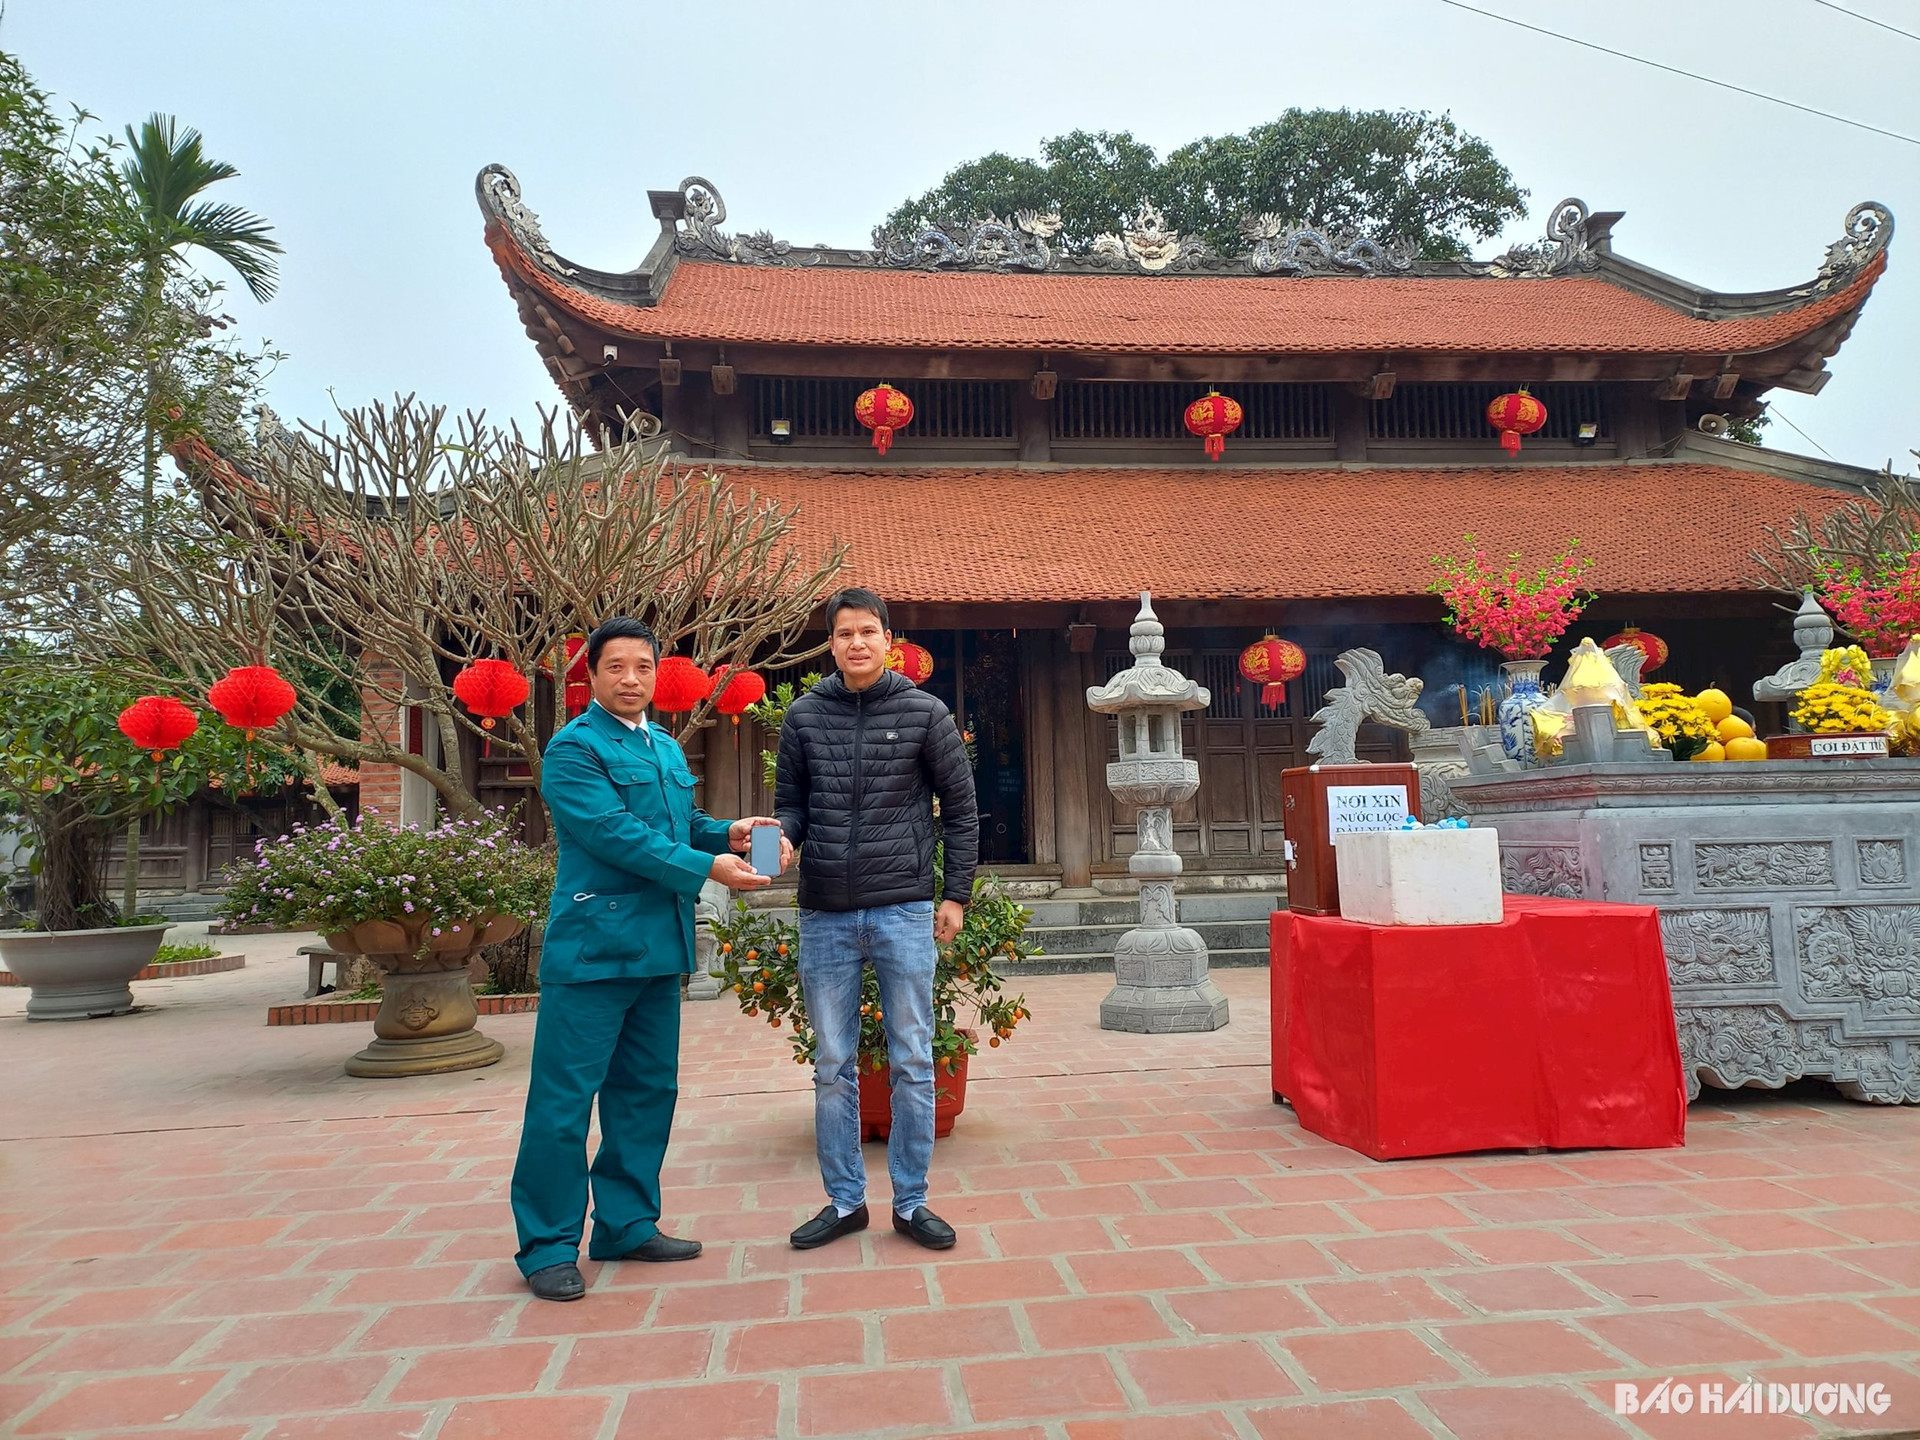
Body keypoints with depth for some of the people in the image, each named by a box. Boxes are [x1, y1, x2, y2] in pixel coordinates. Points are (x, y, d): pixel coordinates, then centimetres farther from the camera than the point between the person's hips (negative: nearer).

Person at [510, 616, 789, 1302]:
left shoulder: (666, 748, 16)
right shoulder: (573, 749, -9)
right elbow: (618, 835, -18)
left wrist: (727, 832, 2)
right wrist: (709, 867, -18)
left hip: (659, 946, 8)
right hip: (593, 944, -8)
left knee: (647, 1090, 15)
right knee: (564, 1098, -1)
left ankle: (627, 1224, 28)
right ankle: (548, 1246, 11)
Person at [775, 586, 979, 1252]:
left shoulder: (924, 712, 0)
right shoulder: (804, 715, 5)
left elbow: (960, 809, 4)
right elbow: (791, 803, 9)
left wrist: (956, 894, 0)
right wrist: (780, 838, -13)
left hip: (904, 911, -2)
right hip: (825, 915, 2)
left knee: (912, 1063, 5)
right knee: (833, 1067, 10)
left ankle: (910, 1201, 20)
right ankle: (844, 1201, 24)